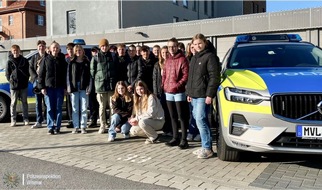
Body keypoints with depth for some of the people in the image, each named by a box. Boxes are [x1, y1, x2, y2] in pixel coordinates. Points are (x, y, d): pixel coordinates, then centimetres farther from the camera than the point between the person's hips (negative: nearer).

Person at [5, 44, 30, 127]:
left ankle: (25, 119, 16)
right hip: (13, 86, -1)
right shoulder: (9, 62, 2)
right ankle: (13, 120, 11)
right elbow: (7, 74, 4)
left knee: (24, 102, 8)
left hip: (23, 85, 1)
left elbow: (28, 72, 9)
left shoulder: (24, 60, 6)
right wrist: (11, 81, -5)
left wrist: (26, 80, 0)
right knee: (13, 103, 4)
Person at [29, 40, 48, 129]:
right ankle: (39, 122, 9)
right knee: (38, 103, 5)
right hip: (36, 82, 3)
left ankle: (46, 118, 16)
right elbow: (30, 69, 6)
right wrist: (36, 78, -8)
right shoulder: (34, 57, 11)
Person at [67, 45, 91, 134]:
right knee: (75, 108, 4)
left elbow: (89, 75, 3)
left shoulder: (87, 62, 7)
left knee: (84, 108, 0)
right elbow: (68, 75, 6)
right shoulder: (71, 62, 9)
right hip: (74, 87, 1)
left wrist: (89, 86, -6)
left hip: (83, 87, -1)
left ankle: (83, 127, 5)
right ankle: (76, 127, 10)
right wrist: (69, 87, -3)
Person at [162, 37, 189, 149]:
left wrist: (178, 85, -19)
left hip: (179, 92, -7)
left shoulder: (182, 59, -7)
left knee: (182, 117, -3)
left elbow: (186, 75, -13)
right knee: (173, 117, 13)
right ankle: (175, 138, 21)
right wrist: (164, 84, 6)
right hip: (168, 92, 7)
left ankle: (184, 140, 2)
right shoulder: (167, 60, 15)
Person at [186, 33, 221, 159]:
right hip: (194, 95, 8)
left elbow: (214, 76, -12)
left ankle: (207, 148, -4)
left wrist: (209, 94, -17)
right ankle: (206, 147, 17)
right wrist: (189, 93, 18)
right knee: (201, 121, 10)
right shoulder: (194, 58, 20)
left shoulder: (210, 56, -6)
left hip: (203, 95, -8)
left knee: (200, 120, -12)